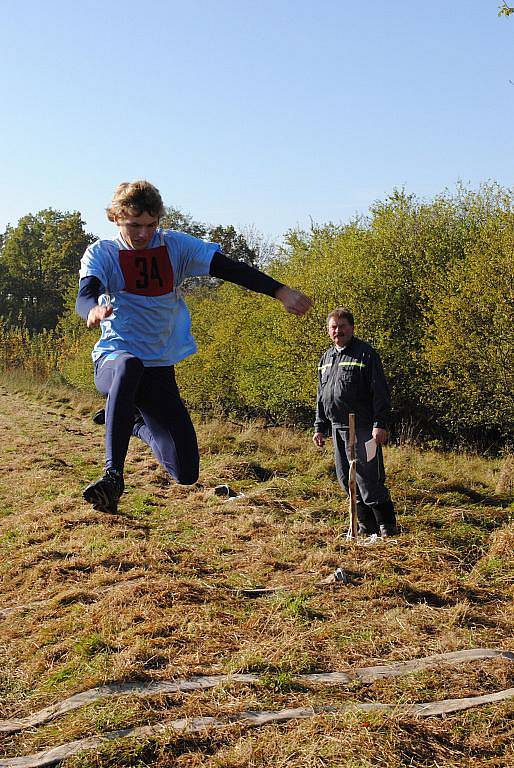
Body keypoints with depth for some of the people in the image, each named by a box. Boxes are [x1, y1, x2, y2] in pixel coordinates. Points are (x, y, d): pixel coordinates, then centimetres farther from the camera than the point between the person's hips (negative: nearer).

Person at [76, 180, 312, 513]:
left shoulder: (176, 245, 3)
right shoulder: (101, 253, -2)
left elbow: (230, 269, -5)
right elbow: (85, 295, -21)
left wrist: (281, 291, -19)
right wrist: (94, 311, -47)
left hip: (161, 370, 3)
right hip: (113, 359, -3)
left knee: (186, 472, -2)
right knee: (129, 366, -43)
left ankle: (138, 425, 29)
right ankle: (113, 474, -38)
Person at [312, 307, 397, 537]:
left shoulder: (366, 354, -5)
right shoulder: (326, 358, 17)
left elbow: (380, 393, -10)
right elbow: (321, 396, 22)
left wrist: (380, 424, -17)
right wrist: (320, 428, 18)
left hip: (362, 429, -7)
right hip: (338, 429, 7)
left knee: (368, 480, -8)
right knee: (346, 480, 10)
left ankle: (387, 526, 5)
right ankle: (366, 526, 20)